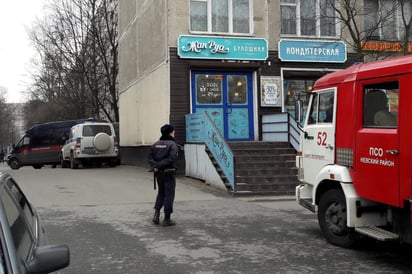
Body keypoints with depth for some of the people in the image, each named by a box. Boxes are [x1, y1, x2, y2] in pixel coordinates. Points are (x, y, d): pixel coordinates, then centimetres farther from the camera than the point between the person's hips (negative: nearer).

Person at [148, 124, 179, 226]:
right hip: (169, 172, -6)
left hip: (158, 173, 6)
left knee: (161, 193, 21)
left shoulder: (155, 144, 8)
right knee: (169, 195, 3)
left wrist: (155, 166, -11)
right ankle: (167, 219, 7)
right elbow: (172, 158, -22)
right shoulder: (172, 144, -11)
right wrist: (159, 165, -18)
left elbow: (150, 157, 0)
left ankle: (156, 214, 11)